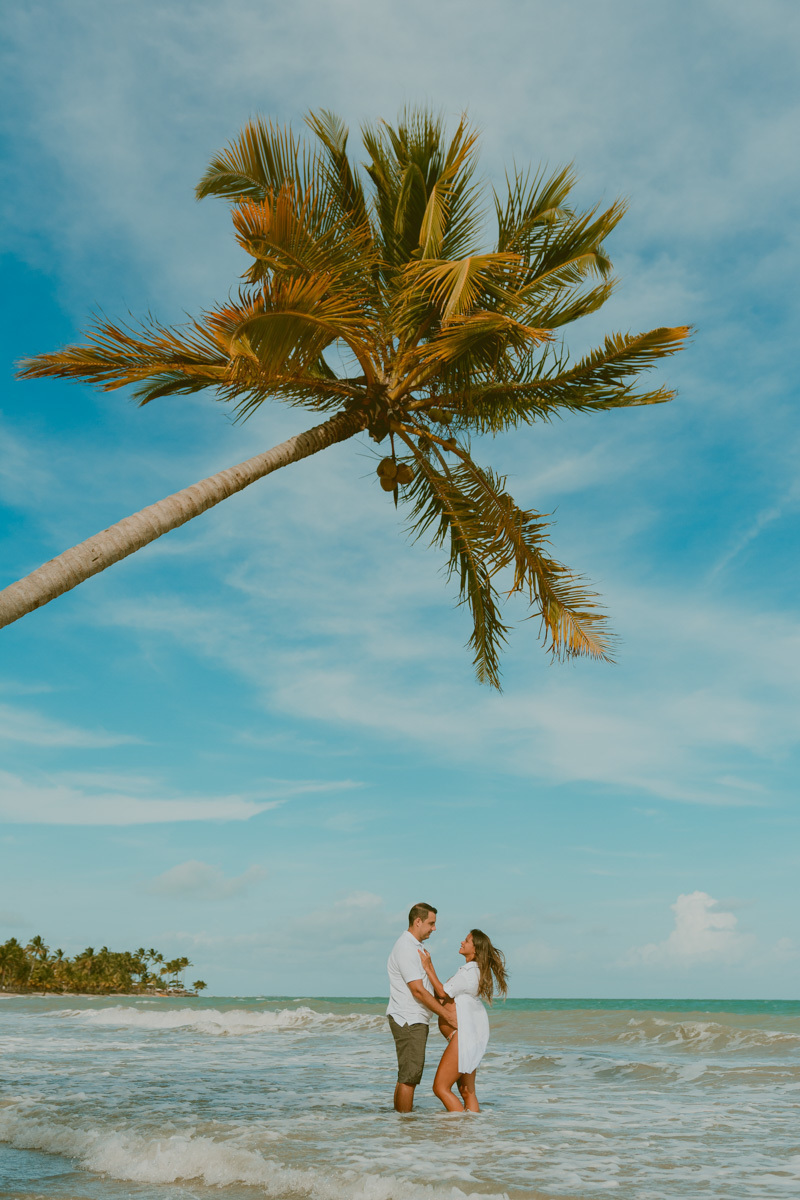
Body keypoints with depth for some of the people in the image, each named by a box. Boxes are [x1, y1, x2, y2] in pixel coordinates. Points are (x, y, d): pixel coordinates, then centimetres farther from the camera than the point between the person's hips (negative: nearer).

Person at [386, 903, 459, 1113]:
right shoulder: (405, 948, -17)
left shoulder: (415, 947, 16)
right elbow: (418, 991, -21)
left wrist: (445, 1000, 4)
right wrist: (448, 1016, -16)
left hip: (415, 1020, 10)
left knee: (407, 1076, 14)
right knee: (409, 1077, -6)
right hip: (408, 1020, -10)